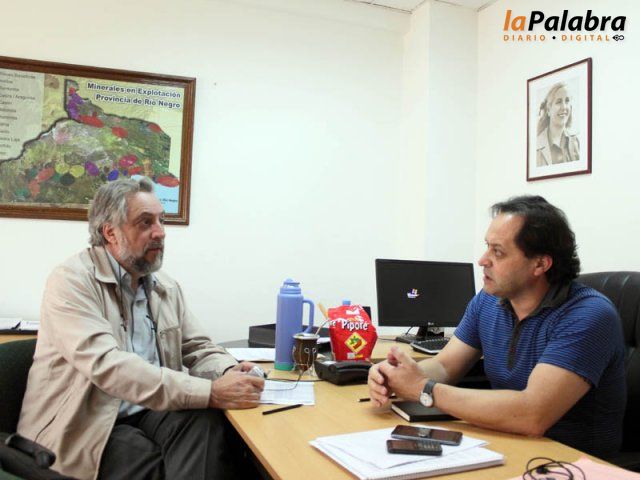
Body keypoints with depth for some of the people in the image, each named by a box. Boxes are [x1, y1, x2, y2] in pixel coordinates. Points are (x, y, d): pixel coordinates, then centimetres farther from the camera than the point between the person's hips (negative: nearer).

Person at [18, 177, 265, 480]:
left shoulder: (166, 288, 10)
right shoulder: (72, 282, -11)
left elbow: (198, 350, 11)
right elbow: (107, 365, -24)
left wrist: (230, 372, -15)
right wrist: (211, 392, -32)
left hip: (147, 412, 5)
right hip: (84, 425, -4)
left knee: (207, 421, -24)